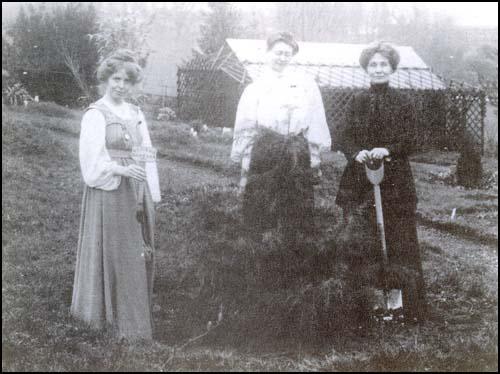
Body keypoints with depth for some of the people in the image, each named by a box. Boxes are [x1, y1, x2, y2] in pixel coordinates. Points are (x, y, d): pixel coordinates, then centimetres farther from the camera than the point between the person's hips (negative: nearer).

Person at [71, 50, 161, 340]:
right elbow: (92, 162, -12)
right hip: (109, 194, -6)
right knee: (114, 253, -2)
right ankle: (119, 318, 9)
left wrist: (152, 193, 10)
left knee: (139, 254, 9)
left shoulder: (136, 114, 12)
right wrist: (123, 170, -25)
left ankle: (136, 313, 21)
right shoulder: (96, 114, -6)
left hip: (137, 194, 6)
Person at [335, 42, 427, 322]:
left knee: (400, 243, -3)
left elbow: (410, 141, -2)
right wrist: (357, 153, -16)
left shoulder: (404, 102, 5)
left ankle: (411, 306, 4)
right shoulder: (357, 102, 12)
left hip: (395, 181, -2)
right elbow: (345, 137, 5)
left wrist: (387, 150, -20)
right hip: (360, 180, 2)